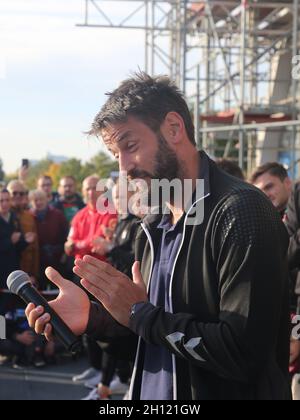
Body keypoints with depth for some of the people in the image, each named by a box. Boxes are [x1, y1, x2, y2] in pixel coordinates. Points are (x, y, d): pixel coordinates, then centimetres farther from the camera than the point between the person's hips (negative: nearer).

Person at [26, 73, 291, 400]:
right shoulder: (152, 229, 7)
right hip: (150, 391, 8)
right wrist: (91, 318, -6)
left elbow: (245, 354, -26)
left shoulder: (242, 213, -20)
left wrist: (141, 313, -19)